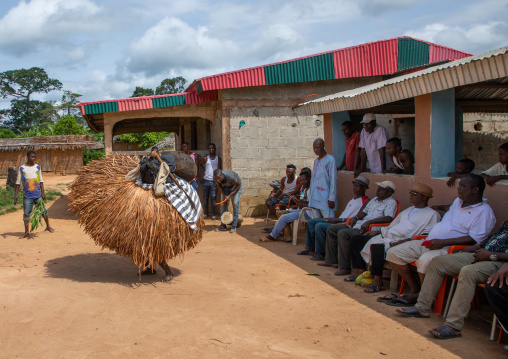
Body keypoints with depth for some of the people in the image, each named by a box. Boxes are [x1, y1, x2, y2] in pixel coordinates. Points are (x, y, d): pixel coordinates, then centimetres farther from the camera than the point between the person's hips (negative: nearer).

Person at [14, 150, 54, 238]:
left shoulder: (37, 167, 7)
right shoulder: (21, 168, 1)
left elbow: (41, 181, 9)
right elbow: (18, 183, 4)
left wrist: (43, 192, 0)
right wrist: (16, 195, -1)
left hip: (38, 194, 2)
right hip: (27, 195, -2)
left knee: (43, 210, 7)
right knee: (26, 213, -2)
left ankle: (48, 226, 24)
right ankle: (26, 231, 5)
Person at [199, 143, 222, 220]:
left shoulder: (218, 159, 5)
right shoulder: (205, 158, 5)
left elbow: (219, 170, 6)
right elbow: (200, 164, 23)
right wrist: (204, 171, 7)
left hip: (214, 180, -1)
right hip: (206, 180, 1)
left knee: (213, 197, -2)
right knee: (205, 197, 8)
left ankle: (213, 214, 1)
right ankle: (206, 213, 17)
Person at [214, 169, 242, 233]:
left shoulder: (230, 177, -41)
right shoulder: (215, 178, -27)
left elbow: (238, 185, -24)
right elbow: (219, 186, -4)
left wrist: (229, 196, -25)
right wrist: (224, 195, -14)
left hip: (235, 186, -4)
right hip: (226, 186, 4)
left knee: (235, 203, -15)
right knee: (223, 204, -4)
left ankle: (234, 226, -9)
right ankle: (223, 225, 3)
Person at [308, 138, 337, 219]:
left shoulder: (330, 160, -5)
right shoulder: (316, 161, 18)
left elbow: (333, 180, -10)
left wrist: (331, 199, -14)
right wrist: (310, 197, 16)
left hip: (325, 199, -7)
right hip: (315, 199, 7)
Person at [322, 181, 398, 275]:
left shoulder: (391, 203, -4)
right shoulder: (374, 200, 23)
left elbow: (389, 218, -21)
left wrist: (369, 222, -27)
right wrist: (356, 217, 9)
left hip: (368, 229, -10)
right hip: (358, 224, 10)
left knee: (343, 233, -31)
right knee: (331, 229, 7)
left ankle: (345, 268, -26)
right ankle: (330, 260, 10)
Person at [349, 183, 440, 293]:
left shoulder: (432, 215, 0)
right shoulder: (408, 210, 27)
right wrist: (377, 232, 17)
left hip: (403, 243, -9)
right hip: (387, 238, 9)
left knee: (377, 247, -37)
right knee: (355, 240, 1)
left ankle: (378, 282, -24)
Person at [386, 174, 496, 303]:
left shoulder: (484, 212, -9)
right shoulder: (459, 201, 17)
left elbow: (474, 239, -19)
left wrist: (443, 242, -23)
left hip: (448, 248, -9)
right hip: (428, 243, 9)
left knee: (425, 260, -40)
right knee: (393, 253, 0)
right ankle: (414, 289, 4)